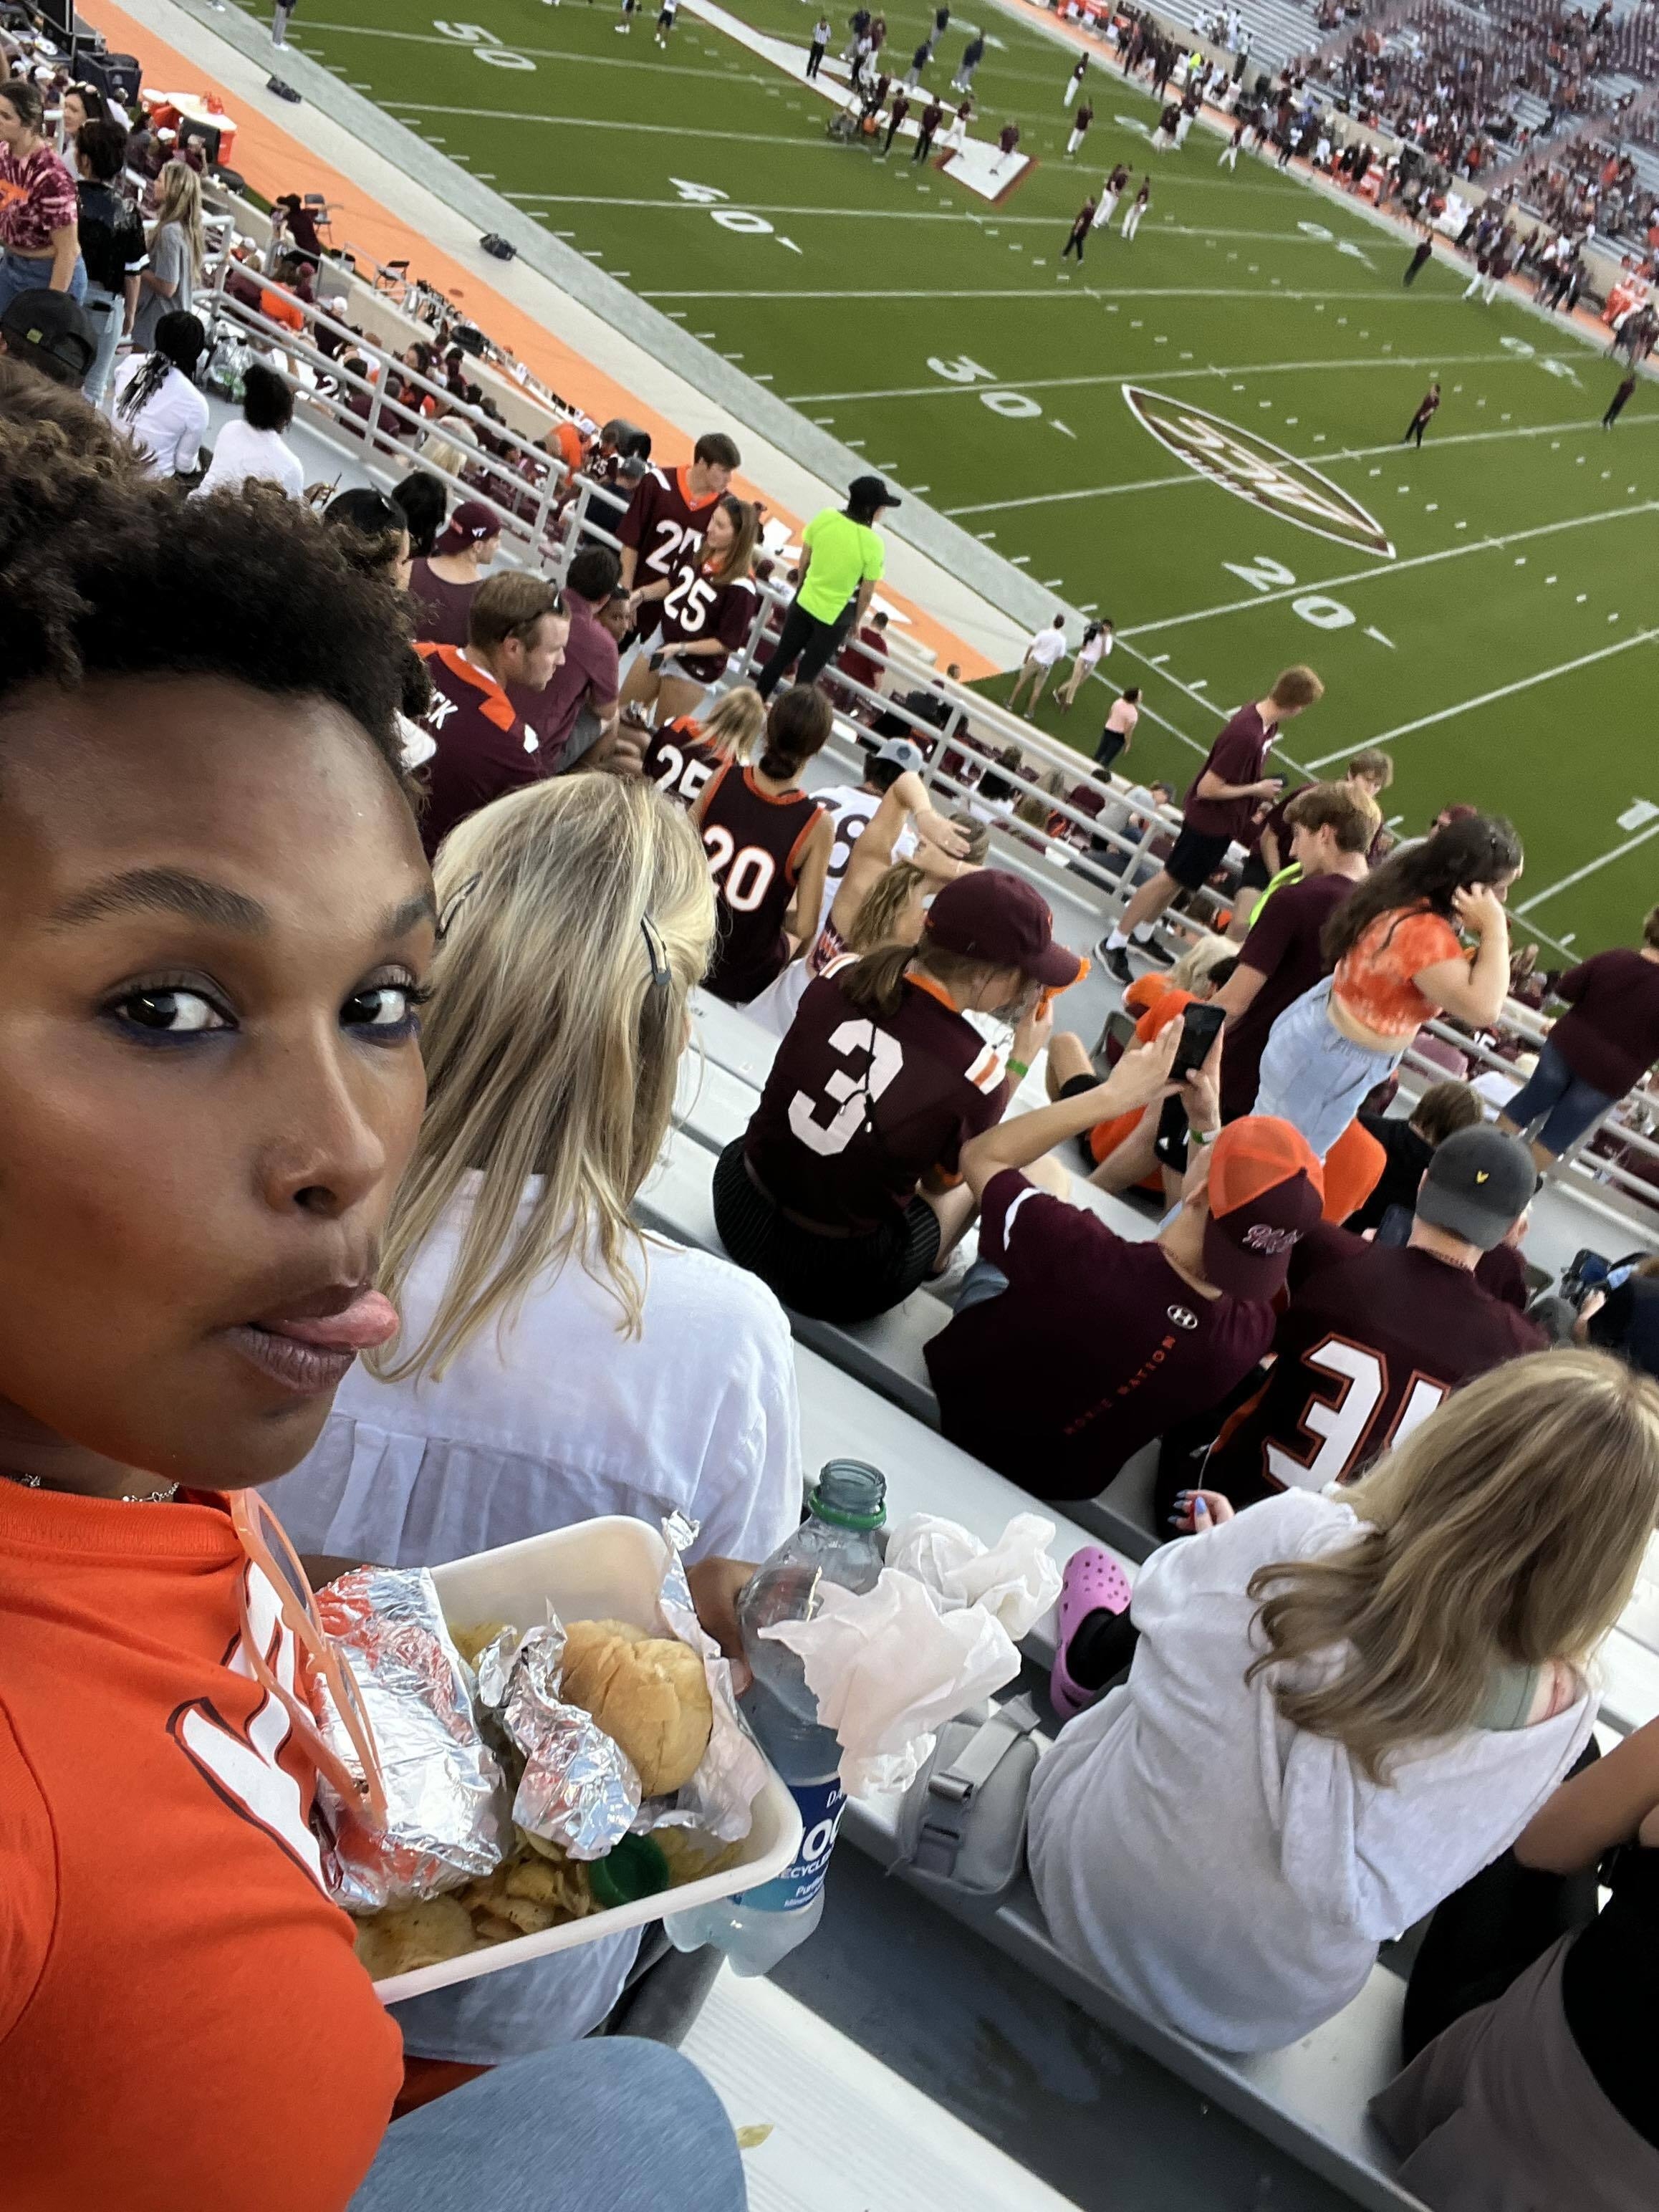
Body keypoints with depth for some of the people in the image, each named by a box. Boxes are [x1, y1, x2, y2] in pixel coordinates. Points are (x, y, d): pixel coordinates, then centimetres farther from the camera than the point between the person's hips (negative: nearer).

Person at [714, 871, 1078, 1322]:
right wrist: (1022, 1061, -2)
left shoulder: (842, 978, -11)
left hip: (738, 1207, 5)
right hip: (832, 1285, -5)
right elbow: (941, 1182, -2)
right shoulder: (976, 1072, -23)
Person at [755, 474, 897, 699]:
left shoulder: (825, 517, -12)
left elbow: (804, 559, 0)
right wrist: (856, 622, 3)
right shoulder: (873, 544, -24)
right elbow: (865, 594, -15)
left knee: (781, 657, 22)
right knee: (809, 672, 11)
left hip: (805, 601, 4)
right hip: (835, 615, -4)